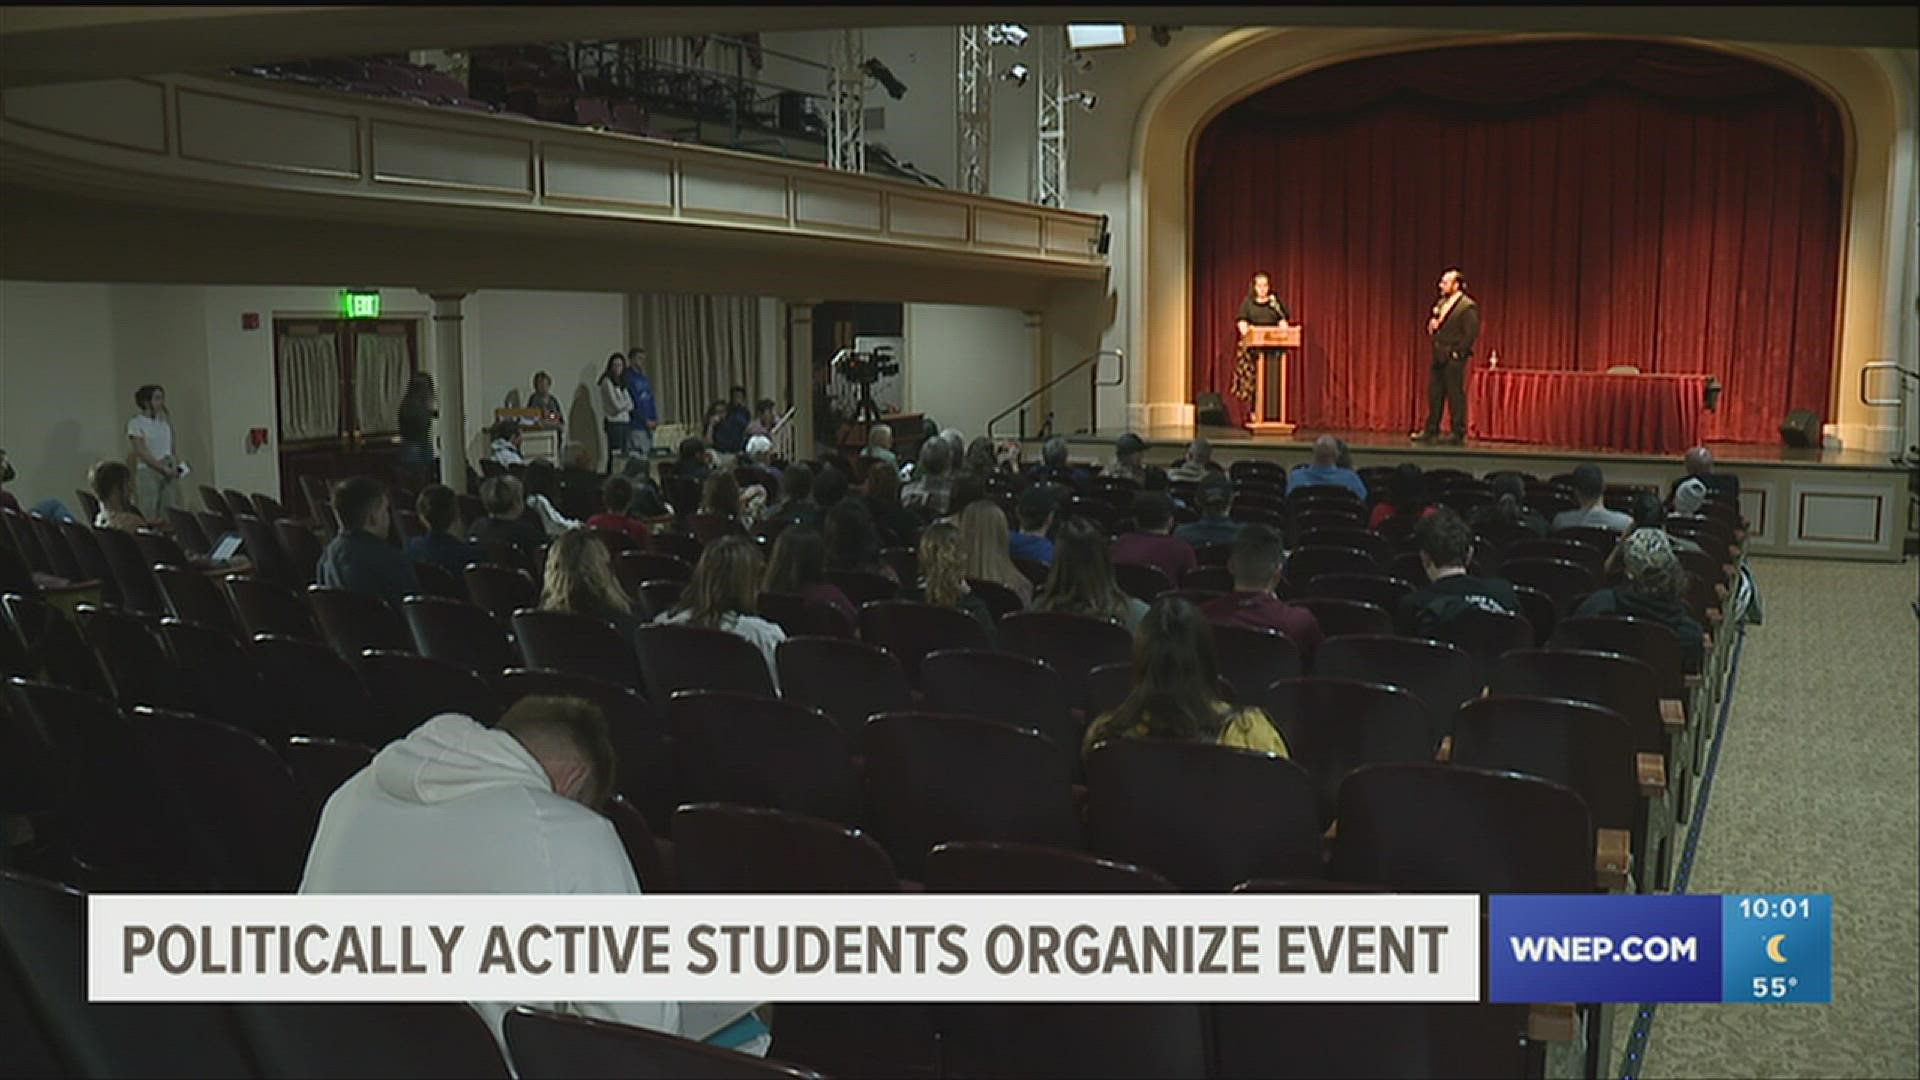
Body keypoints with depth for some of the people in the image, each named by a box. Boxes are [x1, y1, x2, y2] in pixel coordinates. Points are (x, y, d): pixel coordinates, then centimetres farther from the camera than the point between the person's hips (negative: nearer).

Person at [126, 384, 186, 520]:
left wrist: (175, 466, -5)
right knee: (149, 518, -7)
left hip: (167, 475, 5)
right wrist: (164, 468, -15)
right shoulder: (136, 423, -3)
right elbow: (141, 453, -10)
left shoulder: (165, 422, 12)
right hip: (147, 472, -5)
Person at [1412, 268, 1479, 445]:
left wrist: (1456, 352, -16)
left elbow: (1471, 333, -15)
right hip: (1438, 356, 8)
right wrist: (1431, 326, 0)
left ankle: (1458, 435, 2)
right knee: (1434, 394, 11)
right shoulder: (1441, 303, 15)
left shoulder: (1467, 306, -11)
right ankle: (1431, 432, 18)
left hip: (1454, 358, -8)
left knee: (1455, 395, -4)